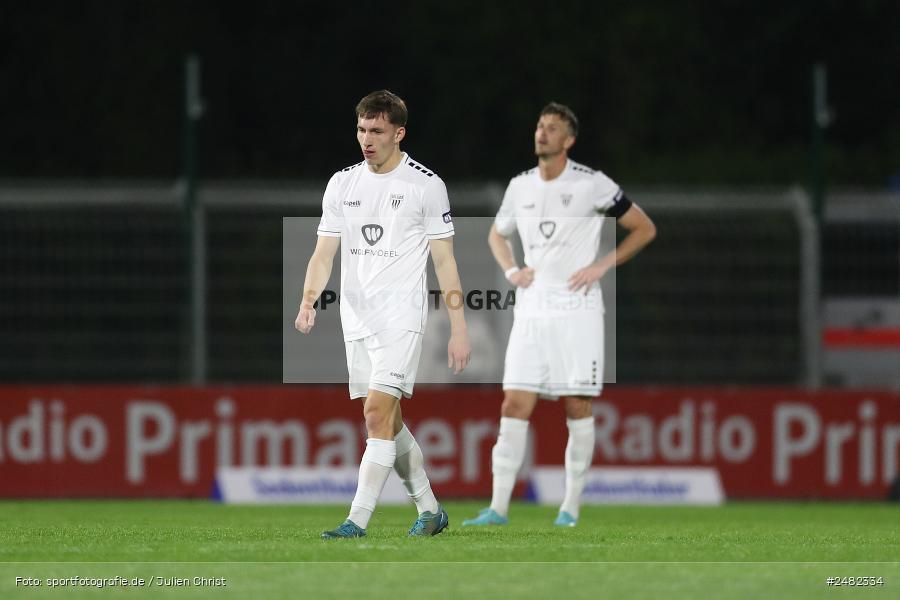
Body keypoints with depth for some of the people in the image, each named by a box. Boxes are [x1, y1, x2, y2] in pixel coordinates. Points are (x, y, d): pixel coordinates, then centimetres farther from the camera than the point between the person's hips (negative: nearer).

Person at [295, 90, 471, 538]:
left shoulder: (426, 185, -3)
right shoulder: (342, 184, 9)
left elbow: (444, 261, -1)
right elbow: (324, 252, 7)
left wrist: (459, 329, -4)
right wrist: (309, 300, -12)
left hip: (401, 316, -6)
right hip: (356, 317, 6)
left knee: (378, 414, -16)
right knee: (388, 422, 11)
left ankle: (357, 522, -20)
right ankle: (430, 510, 25)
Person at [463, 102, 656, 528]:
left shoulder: (592, 185, -4)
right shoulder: (520, 187, 9)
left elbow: (644, 229, 3)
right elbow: (497, 234, 28)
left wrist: (602, 266, -6)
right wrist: (511, 271, 9)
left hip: (577, 308, -4)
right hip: (532, 309, 4)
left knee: (577, 407, -2)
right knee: (515, 404, -5)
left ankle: (571, 506, 7)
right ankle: (498, 507, -6)